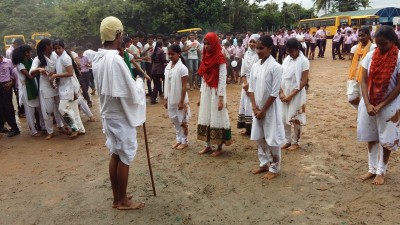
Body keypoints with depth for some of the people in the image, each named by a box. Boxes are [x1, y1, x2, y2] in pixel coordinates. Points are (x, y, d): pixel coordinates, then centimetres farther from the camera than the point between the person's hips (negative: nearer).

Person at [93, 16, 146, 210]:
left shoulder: (98, 58, 4)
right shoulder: (115, 60, -24)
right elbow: (131, 92, -21)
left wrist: (132, 81, 14)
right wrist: (139, 82, -1)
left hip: (108, 113, 9)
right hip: (121, 115, -8)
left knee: (115, 155, 16)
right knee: (125, 157, 5)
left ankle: (116, 197, 28)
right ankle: (123, 201, 19)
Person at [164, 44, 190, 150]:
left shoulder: (182, 68, -14)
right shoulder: (168, 67, 5)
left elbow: (184, 86, -15)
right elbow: (167, 84, 9)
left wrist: (182, 101, -16)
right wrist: (166, 99, 9)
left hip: (180, 99, -6)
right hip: (171, 99, 6)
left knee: (182, 121, 7)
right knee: (175, 120, 16)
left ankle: (184, 141, 20)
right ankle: (179, 139, 30)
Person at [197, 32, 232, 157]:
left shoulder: (220, 58, -12)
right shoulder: (205, 57, 9)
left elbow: (222, 79, -15)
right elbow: (203, 77, 13)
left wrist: (221, 98, -18)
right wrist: (201, 95, 13)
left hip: (216, 92, -7)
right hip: (206, 92, 7)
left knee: (217, 119, 1)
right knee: (205, 118, 11)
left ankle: (220, 148, 14)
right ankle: (208, 146, 23)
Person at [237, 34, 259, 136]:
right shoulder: (247, 53, 10)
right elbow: (243, 70, 8)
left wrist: (250, 84, -13)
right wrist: (245, 83, -4)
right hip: (246, 82, 7)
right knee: (245, 104, 8)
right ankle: (248, 128, 18)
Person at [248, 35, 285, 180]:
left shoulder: (275, 67, -15)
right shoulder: (254, 66, 3)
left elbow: (274, 93, -16)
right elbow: (251, 88, 6)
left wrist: (263, 111, -13)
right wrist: (255, 108, -5)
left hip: (270, 109, -6)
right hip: (258, 109, 6)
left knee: (272, 139, 4)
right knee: (259, 138, 15)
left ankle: (274, 168, 20)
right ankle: (264, 164, 32)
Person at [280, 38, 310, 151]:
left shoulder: (304, 61, -11)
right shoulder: (286, 59, 5)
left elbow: (304, 81, -14)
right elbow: (281, 77, 5)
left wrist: (291, 95, -16)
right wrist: (281, 92, -9)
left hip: (296, 95, -5)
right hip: (284, 94, 5)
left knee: (295, 119, 5)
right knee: (284, 119, 10)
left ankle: (295, 142, 21)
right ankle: (288, 141, 25)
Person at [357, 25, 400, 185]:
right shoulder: (371, 56, -4)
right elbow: (364, 81, -4)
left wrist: (381, 105, -17)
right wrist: (367, 104, -15)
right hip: (369, 103, 4)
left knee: (386, 139, 7)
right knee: (370, 136, 12)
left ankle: (381, 171, 22)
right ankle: (372, 169, 26)